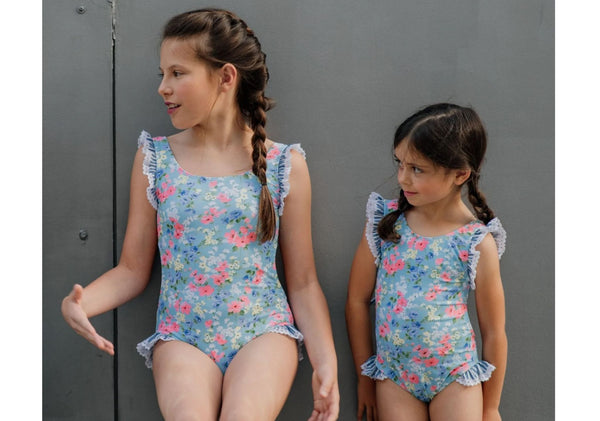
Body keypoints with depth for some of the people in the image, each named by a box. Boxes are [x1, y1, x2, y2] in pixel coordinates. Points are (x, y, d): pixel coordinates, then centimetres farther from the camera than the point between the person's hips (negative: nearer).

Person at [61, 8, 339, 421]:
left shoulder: (284, 165, 1)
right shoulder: (154, 158, 5)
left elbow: (303, 282, 4)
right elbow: (133, 270, 6)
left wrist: (326, 364, -6)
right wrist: (80, 302, -14)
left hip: (263, 329, 0)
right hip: (181, 335, 1)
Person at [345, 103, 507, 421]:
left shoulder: (478, 242, -10)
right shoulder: (384, 221, -5)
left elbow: (494, 334, -2)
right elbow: (357, 301, 1)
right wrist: (365, 378, 4)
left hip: (456, 378, -1)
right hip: (392, 377, 2)